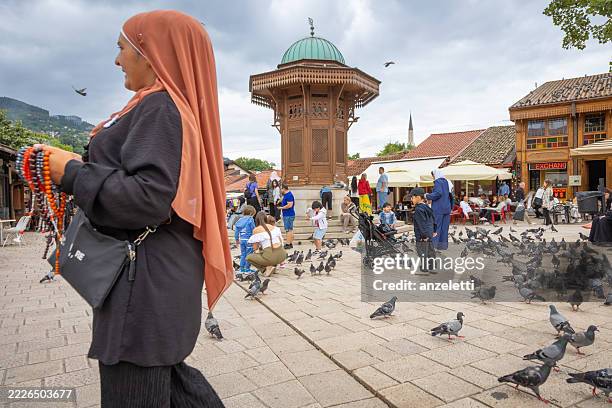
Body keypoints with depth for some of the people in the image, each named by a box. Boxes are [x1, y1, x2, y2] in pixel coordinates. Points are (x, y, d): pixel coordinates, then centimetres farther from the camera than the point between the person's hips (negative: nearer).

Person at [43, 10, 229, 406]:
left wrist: (72, 172, -15)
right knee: (166, 371, 23)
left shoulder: (160, 106, -14)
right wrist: (107, 146, 16)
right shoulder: (179, 105, 16)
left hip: (147, 277, -10)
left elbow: (148, 199, -26)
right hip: (160, 271, 10)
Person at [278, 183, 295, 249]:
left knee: (288, 230, -7)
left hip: (289, 215, -11)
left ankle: (288, 244, -5)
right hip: (287, 215, 11)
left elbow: (290, 205, -24)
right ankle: (290, 243, 20)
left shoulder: (289, 195, -17)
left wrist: (281, 208, -14)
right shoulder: (286, 195, 15)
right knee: (290, 229, 14)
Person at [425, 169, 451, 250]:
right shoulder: (446, 182, 11)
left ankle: (434, 244, -2)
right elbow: (450, 194, 17)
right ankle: (443, 244, 14)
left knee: (436, 226, -3)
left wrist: (427, 196, -13)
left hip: (438, 208, -7)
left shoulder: (438, 182, -11)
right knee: (444, 227, 10)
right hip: (446, 208, 7)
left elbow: (438, 193, -24)